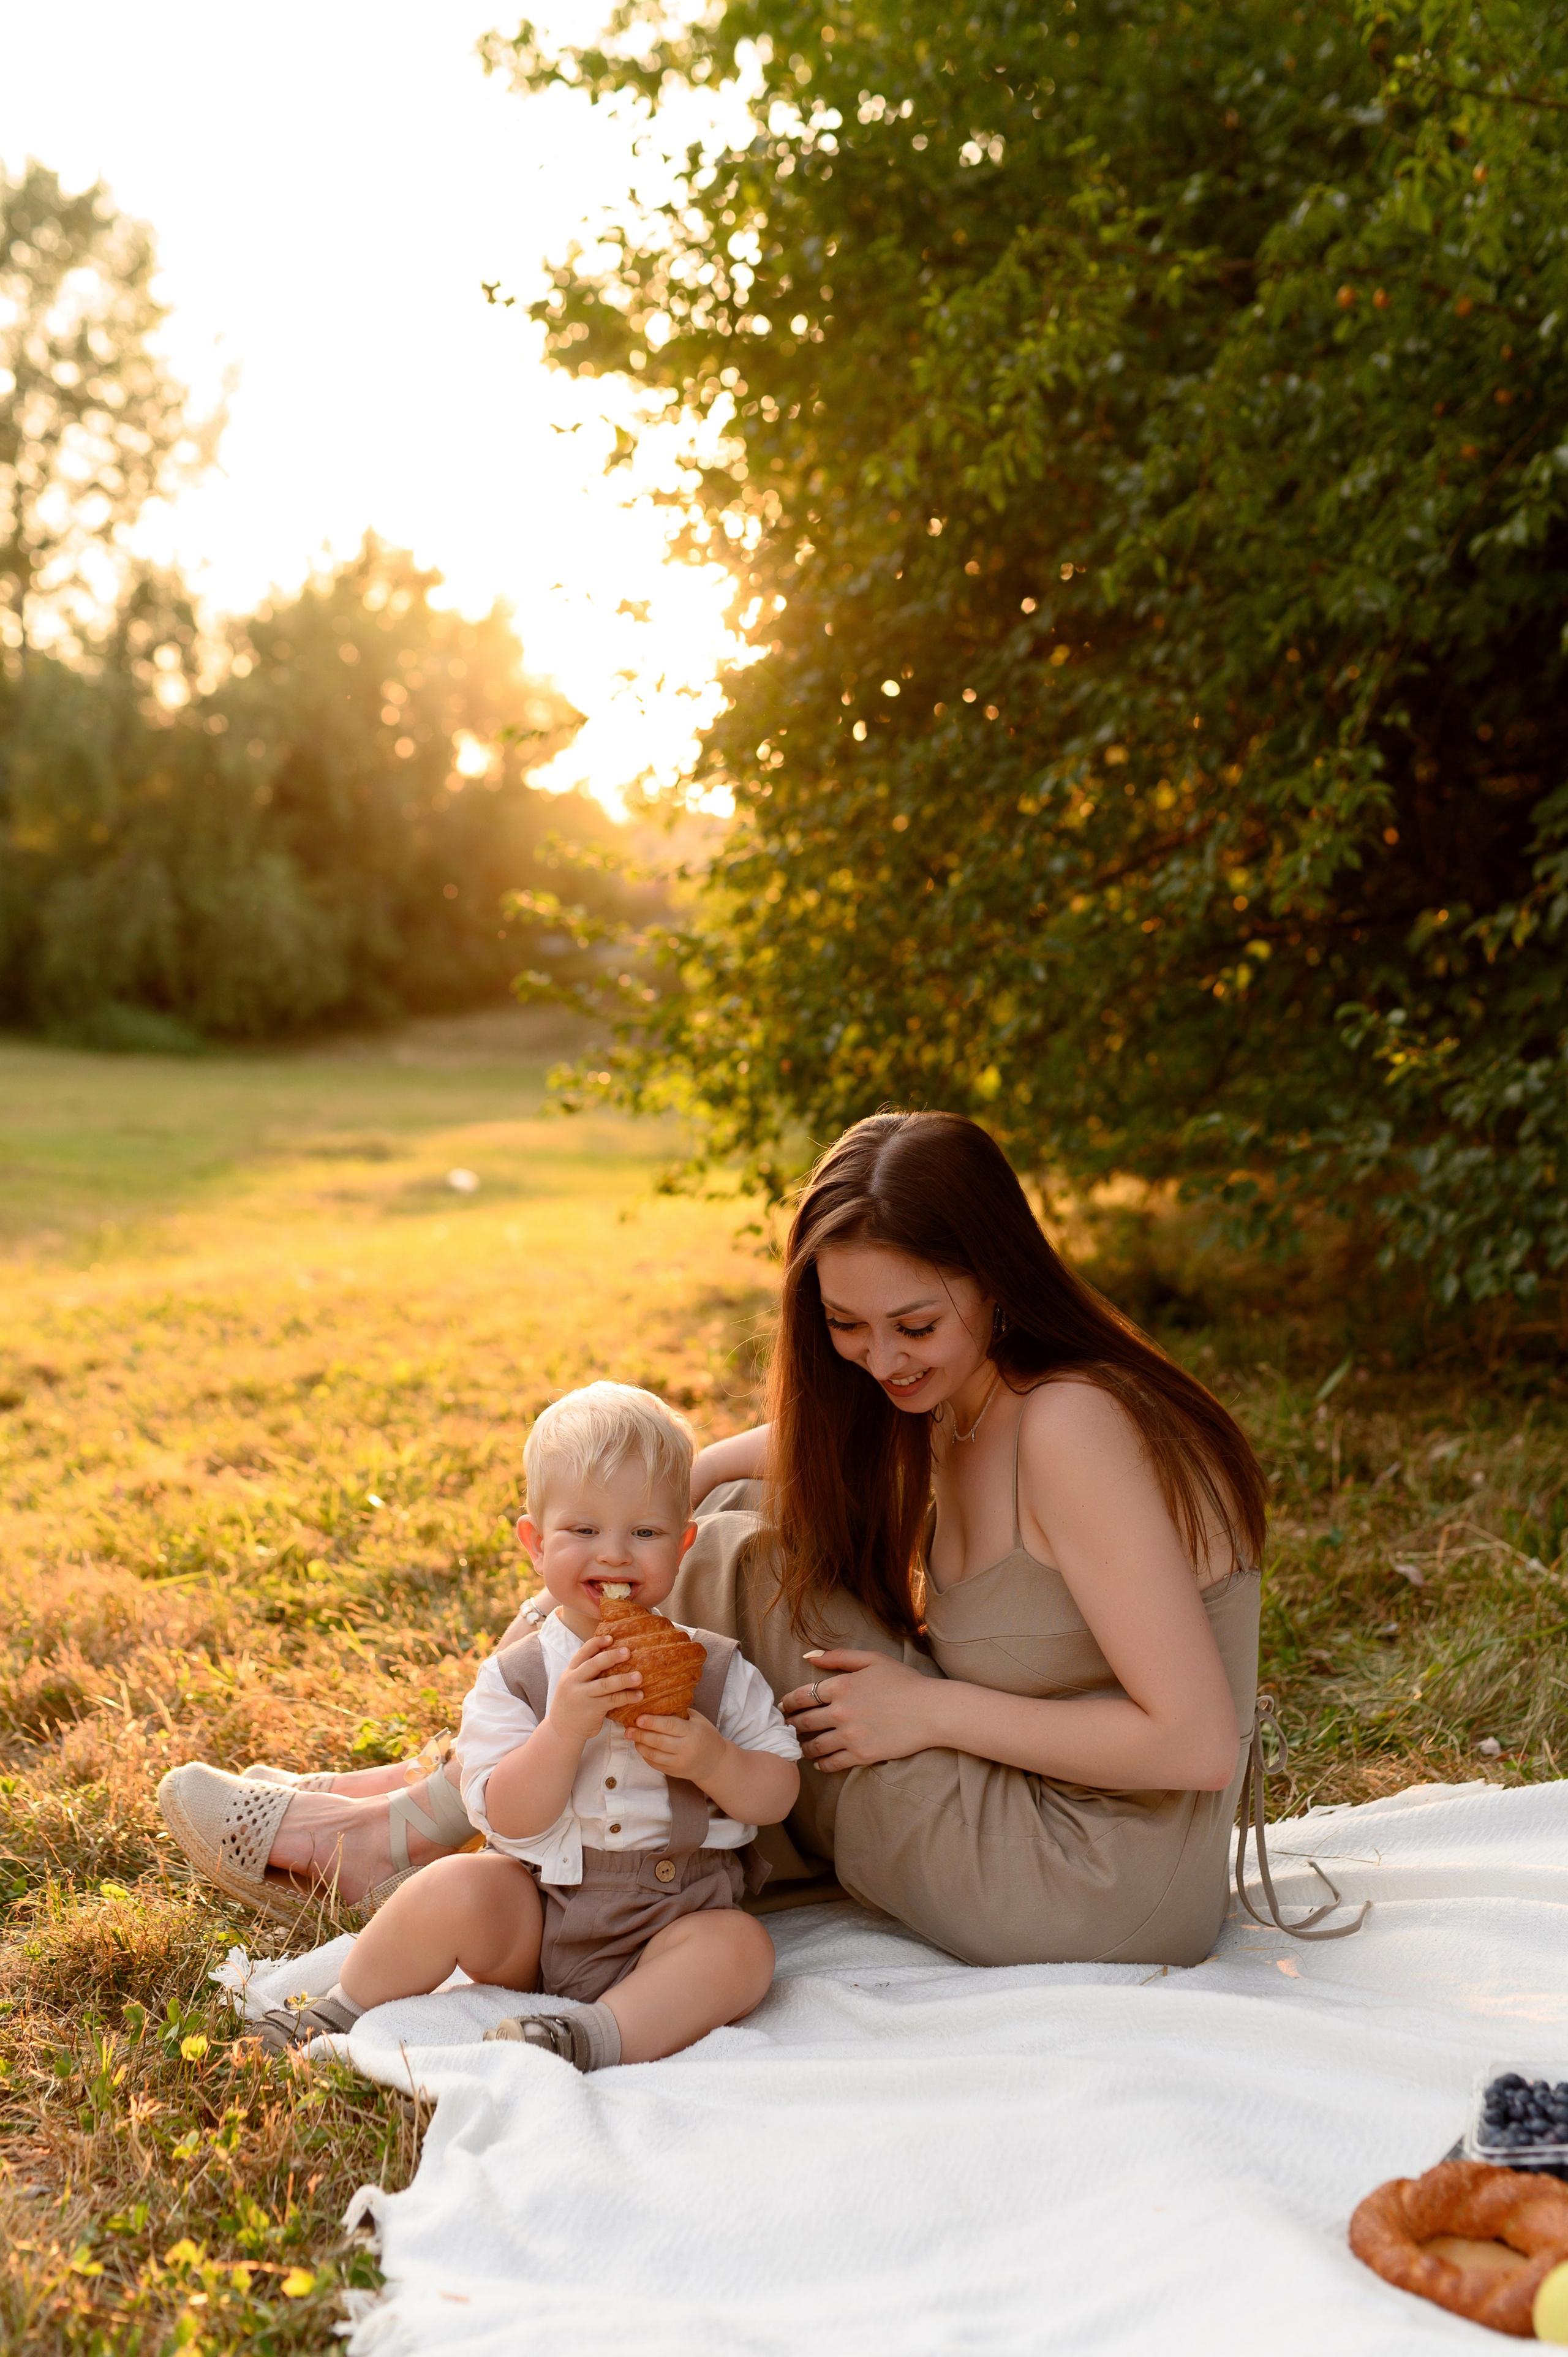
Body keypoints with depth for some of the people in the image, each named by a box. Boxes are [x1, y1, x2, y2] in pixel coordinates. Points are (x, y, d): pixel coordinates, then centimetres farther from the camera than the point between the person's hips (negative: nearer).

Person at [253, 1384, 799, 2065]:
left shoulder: (717, 1670, 0)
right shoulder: (515, 1677, -3)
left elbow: (779, 1793, 0)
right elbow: (509, 1823, -12)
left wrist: (713, 1761, -21)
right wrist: (563, 1729, -28)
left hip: (671, 1925, 0)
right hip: (532, 1919, 0)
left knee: (741, 1947, -26)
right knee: (457, 1888, -26)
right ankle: (343, 2012, -5)